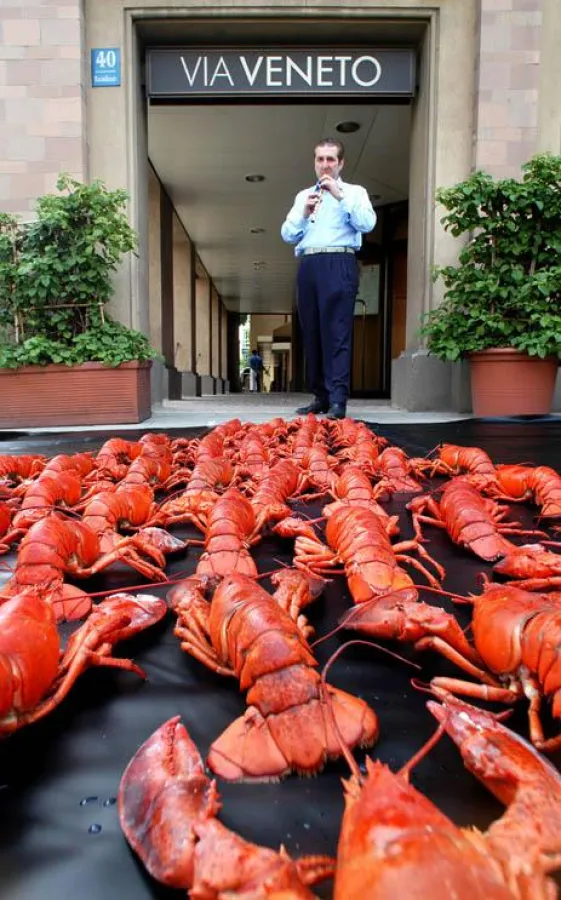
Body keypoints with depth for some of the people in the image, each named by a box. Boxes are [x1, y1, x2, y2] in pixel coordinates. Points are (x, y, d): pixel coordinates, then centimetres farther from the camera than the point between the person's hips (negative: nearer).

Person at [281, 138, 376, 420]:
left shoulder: (355, 192, 13)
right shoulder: (303, 195, 24)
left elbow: (367, 223, -6)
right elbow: (287, 235, 13)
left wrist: (339, 195, -10)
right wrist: (304, 213, -4)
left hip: (339, 264, -4)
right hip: (308, 266, 5)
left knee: (337, 332, -13)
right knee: (311, 332, 2)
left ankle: (338, 400, -17)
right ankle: (320, 396, 8)